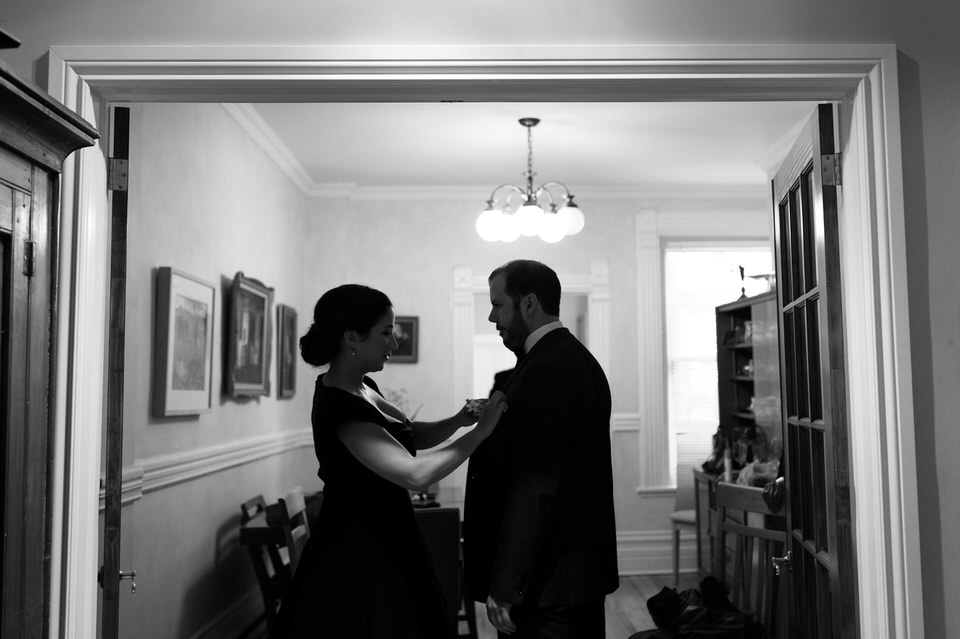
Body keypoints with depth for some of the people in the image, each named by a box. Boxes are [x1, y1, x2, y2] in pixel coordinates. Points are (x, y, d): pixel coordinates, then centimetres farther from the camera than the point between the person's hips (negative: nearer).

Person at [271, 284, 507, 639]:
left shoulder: (362, 387, 3)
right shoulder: (340, 409, -26)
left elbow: (409, 437, 13)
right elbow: (415, 474, -34)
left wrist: (456, 421, -4)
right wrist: (479, 432, -24)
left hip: (383, 542, 9)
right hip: (358, 555, -9)